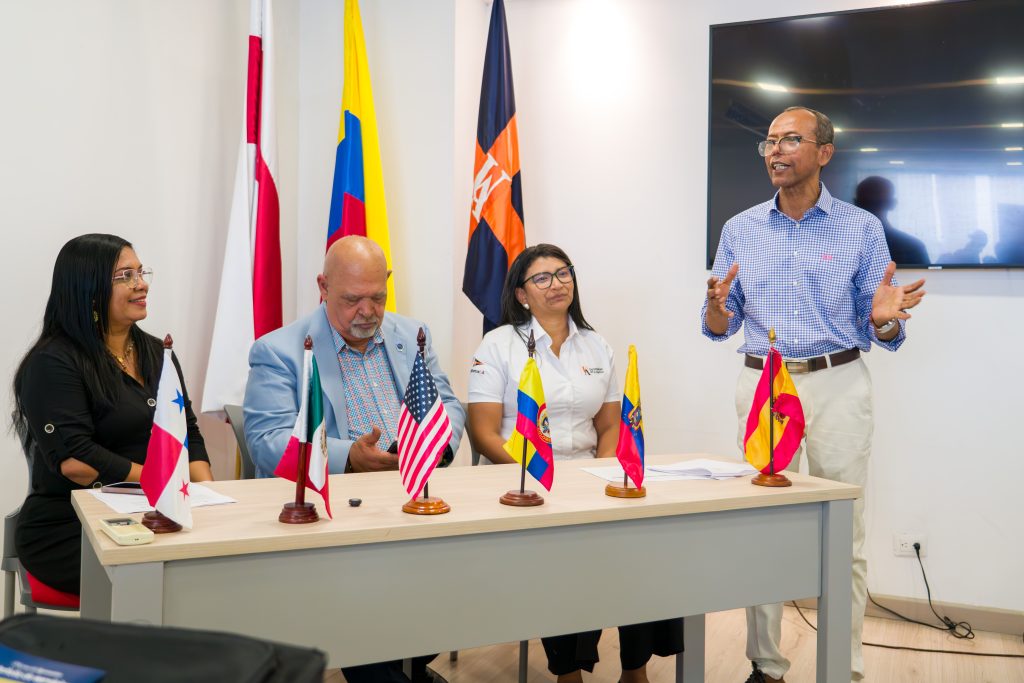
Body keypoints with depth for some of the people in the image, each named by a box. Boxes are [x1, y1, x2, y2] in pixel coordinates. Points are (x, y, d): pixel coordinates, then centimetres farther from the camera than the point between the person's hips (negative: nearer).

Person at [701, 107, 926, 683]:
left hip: (837, 385, -2)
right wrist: (717, 307, -14)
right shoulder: (741, 230, 8)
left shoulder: (862, 228, 1)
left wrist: (884, 318, -21)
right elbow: (721, 328, 9)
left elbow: (880, 333, 2)